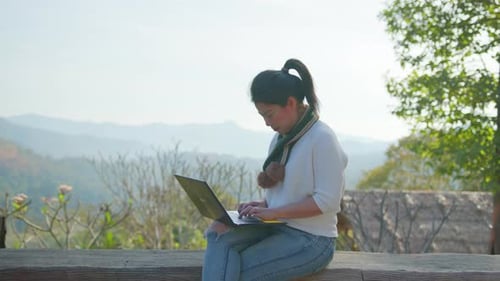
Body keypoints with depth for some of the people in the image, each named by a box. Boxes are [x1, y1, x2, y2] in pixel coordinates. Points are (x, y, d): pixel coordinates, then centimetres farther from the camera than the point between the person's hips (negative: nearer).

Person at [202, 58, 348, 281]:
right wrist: (262, 206, 0)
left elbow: (327, 201, -17)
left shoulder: (322, 138, -12)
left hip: (311, 240, -7)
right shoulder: (280, 140, 13)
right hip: (277, 229, 7)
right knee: (218, 234, -21)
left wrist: (274, 212, -19)